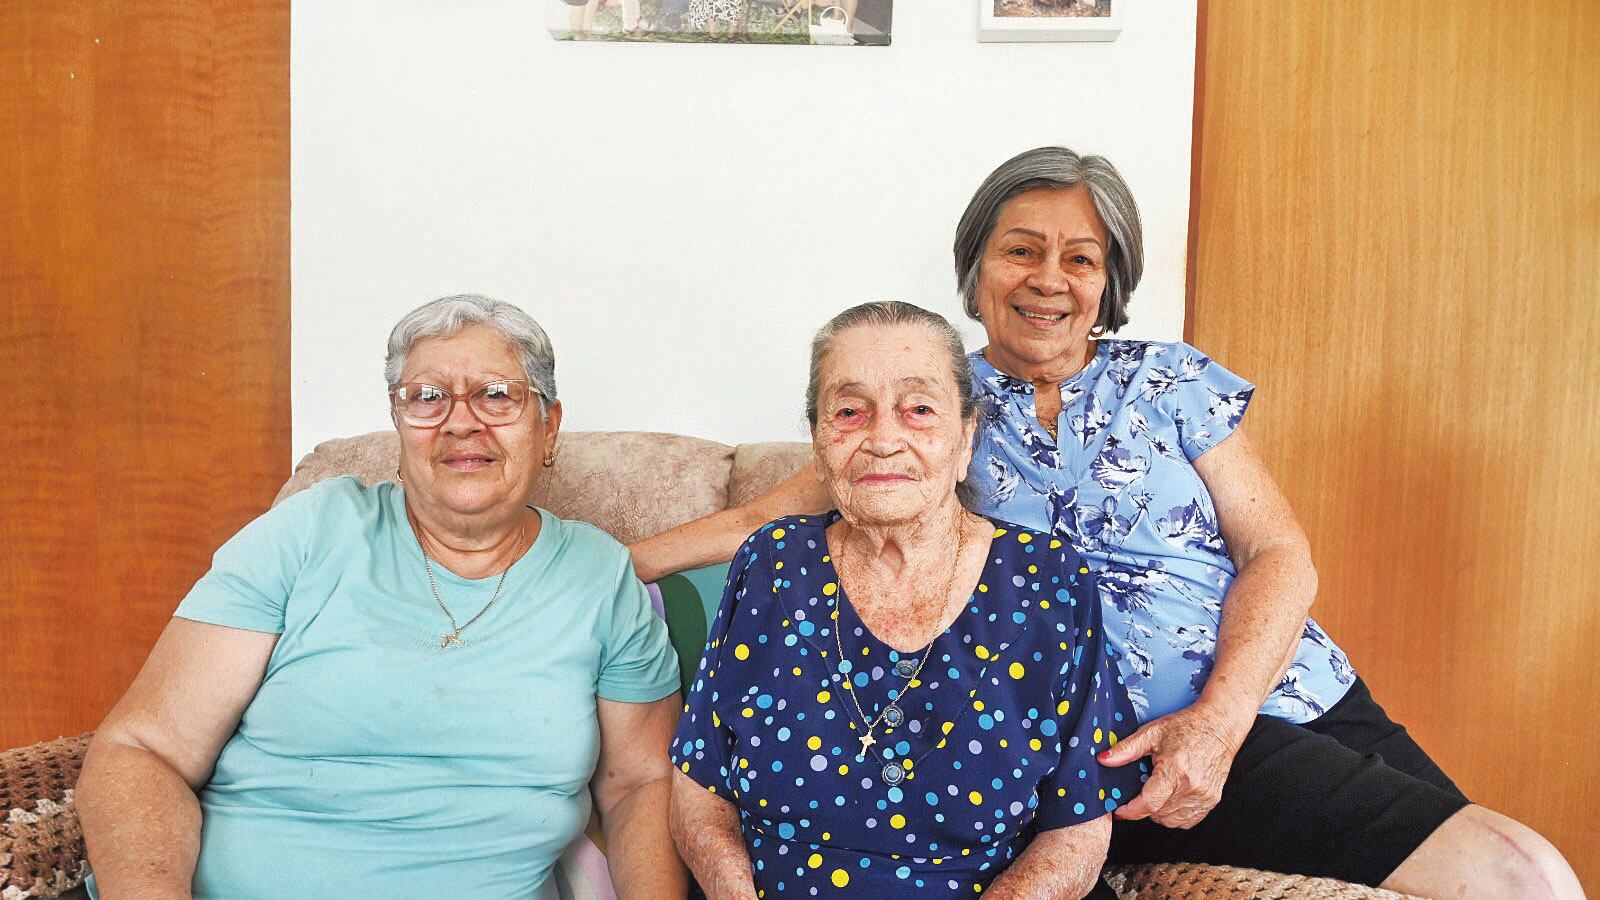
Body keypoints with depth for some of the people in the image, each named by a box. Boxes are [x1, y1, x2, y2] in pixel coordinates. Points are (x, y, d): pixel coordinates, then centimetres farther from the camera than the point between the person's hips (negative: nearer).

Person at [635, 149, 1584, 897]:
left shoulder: (1172, 381, 9)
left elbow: (1279, 554, 3)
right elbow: (767, 517, 9)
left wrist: (1217, 719, -13)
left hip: (1292, 699, 4)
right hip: (1131, 750, -4)